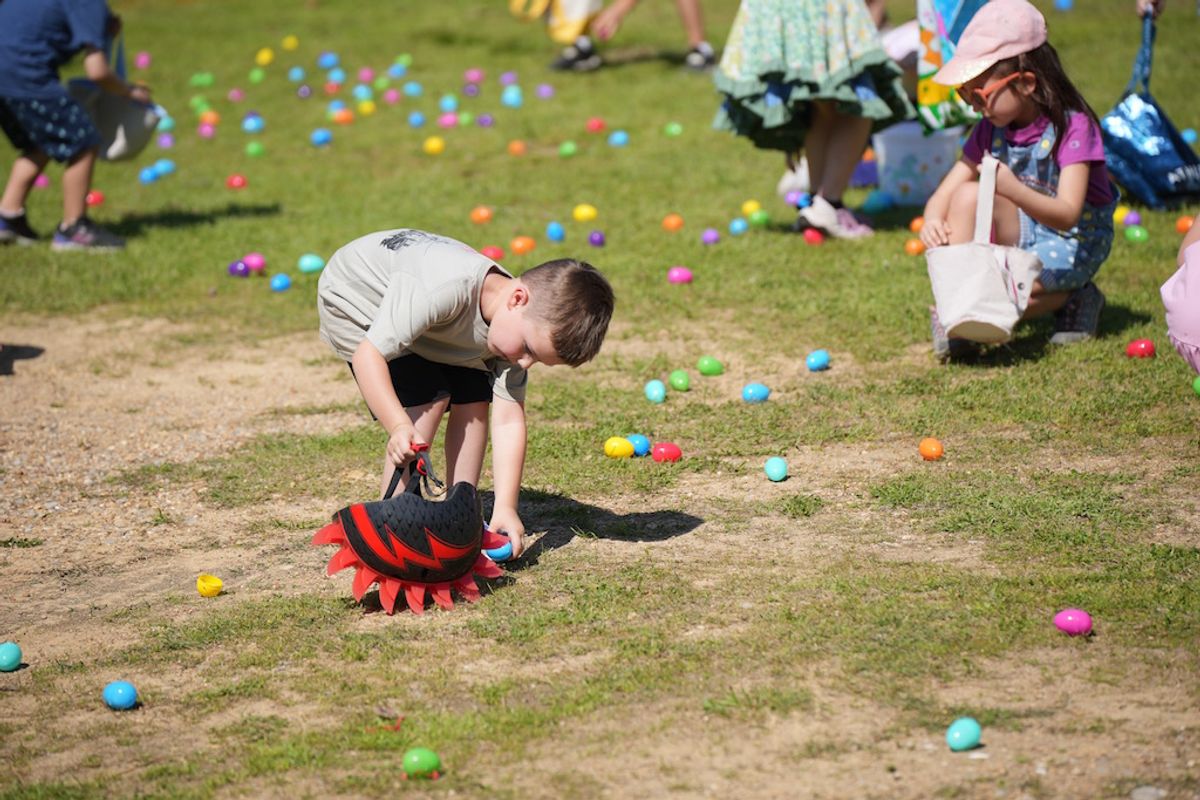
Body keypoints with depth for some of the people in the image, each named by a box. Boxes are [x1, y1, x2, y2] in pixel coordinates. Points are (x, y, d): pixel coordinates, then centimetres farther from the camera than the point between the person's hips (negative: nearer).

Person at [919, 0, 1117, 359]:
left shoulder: (1073, 127, -21)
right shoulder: (990, 131, -3)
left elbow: (1066, 215, -31)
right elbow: (941, 197, -6)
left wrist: (1014, 190, -49)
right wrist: (933, 221, -31)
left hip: (1074, 244, -6)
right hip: (1023, 233, 7)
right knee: (968, 195, -19)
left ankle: (1072, 300, -3)